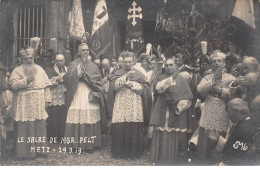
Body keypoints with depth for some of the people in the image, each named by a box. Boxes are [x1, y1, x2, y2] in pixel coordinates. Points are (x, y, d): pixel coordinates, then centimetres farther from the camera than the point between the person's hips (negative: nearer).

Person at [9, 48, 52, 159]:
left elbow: (46, 85, 11)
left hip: (38, 104, 4)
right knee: (25, 127, -5)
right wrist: (26, 81, -19)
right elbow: (13, 84, -10)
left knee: (39, 126, 5)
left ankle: (38, 149, 13)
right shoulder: (17, 70, 3)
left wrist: (47, 99, 4)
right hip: (24, 104, -3)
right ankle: (24, 151, 0)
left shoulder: (39, 69, 14)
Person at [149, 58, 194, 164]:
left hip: (177, 112, -1)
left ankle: (176, 157, 8)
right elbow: (158, 88, -11)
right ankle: (161, 157, 6)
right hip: (163, 112, 1)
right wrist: (171, 78, -14)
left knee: (176, 136, -2)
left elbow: (187, 96, 2)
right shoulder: (161, 78, 11)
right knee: (162, 135, -2)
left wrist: (178, 104, -12)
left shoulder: (181, 79, 8)